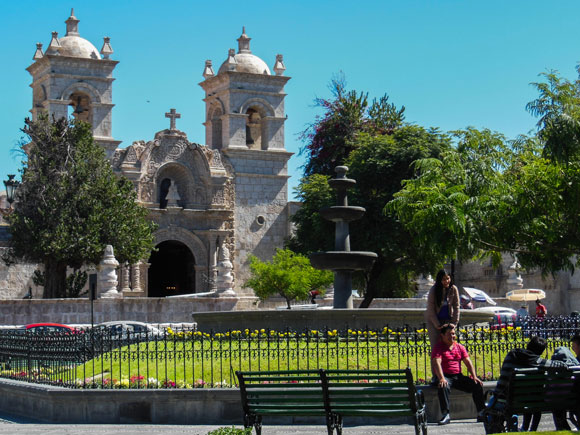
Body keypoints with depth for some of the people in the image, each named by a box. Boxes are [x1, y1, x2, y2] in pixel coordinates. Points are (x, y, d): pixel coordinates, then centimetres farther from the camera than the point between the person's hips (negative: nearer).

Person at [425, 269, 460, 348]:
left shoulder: (453, 289, -9)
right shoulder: (433, 290, -16)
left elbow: (456, 306, -2)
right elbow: (430, 309, -13)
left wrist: (454, 322, -8)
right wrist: (437, 325, -15)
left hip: (447, 319, 2)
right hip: (433, 319, -2)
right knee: (435, 345, -7)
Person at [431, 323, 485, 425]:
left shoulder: (460, 347, 16)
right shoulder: (438, 348, -1)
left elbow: (468, 362, 10)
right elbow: (437, 363, -16)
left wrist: (474, 377, -5)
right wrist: (441, 378, -32)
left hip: (458, 376, 5)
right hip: (445, 377, -5)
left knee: (478, 385, -14)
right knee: (443, 387, -38)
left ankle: (482, 413, -7)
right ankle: (445, 415, -37)